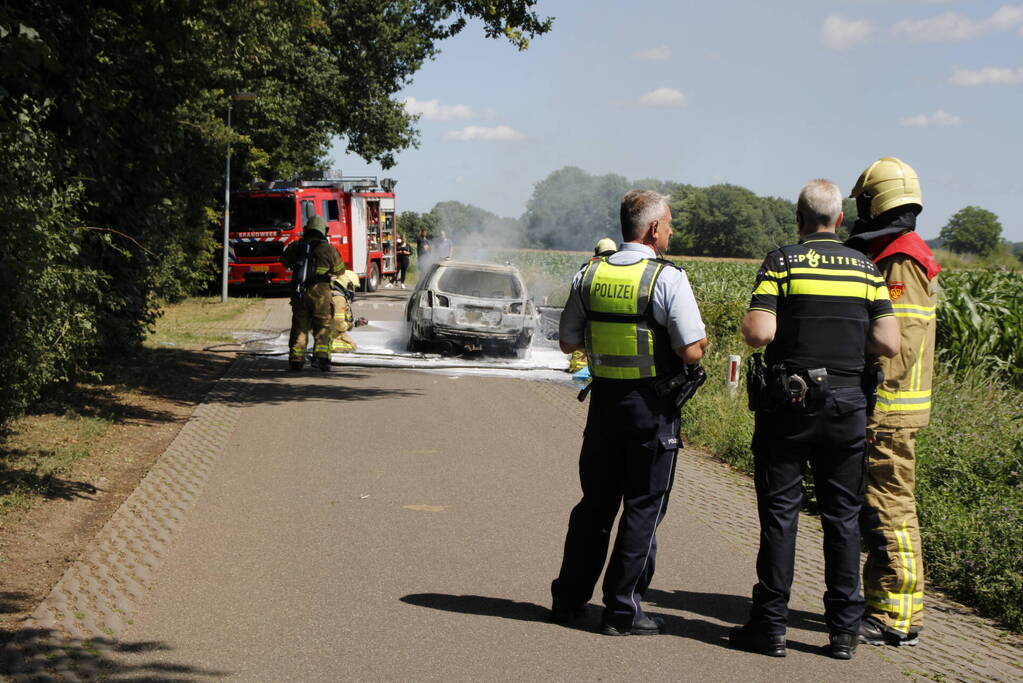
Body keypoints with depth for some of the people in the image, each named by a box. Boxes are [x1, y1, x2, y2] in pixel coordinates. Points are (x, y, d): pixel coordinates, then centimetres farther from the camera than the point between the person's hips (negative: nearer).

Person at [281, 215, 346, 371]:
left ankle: (296, 359, 7)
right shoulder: (328, 248, -2)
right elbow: (339, 269, 7)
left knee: (299, 325, 9)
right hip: (320, 292, -3)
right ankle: (321, 356, -9)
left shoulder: (295, 246, 7)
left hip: (299, 292, 3)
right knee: (323, 326, 3)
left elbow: (284, 260, 24)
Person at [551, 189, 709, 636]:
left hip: (603, 399, 5)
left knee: (595, 503, 17)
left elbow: (568, 342, 9)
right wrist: (703, 339, 5)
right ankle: (622, 611, 8)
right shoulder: (667, 278, -14)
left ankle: (569, 599, 24)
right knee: (643, 508, 5)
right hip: (652, 406, -5)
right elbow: (691, 351, -17)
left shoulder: (589, 275, 2)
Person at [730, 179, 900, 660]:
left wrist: (748, 322, 6)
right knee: (843, 517, 9)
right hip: (846, 406, 3)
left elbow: (759, 333, -17)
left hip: (788, 405, -3)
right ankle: (844, 630, 11)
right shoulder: (866, 268, 4)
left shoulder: (782, 262, -6)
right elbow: (888, 343, -1)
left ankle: (770, 626, 6)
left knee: (780, 513, 4)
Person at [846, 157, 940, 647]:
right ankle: (883, 603, 23)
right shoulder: (893, 258, 17)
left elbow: (900, 344, -21)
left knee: (889, 511, -7)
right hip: (885, 409, 11)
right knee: (874, 510, 15)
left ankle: (899, 620, -3)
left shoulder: (901, 264, -14)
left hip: (888, 411, -11)